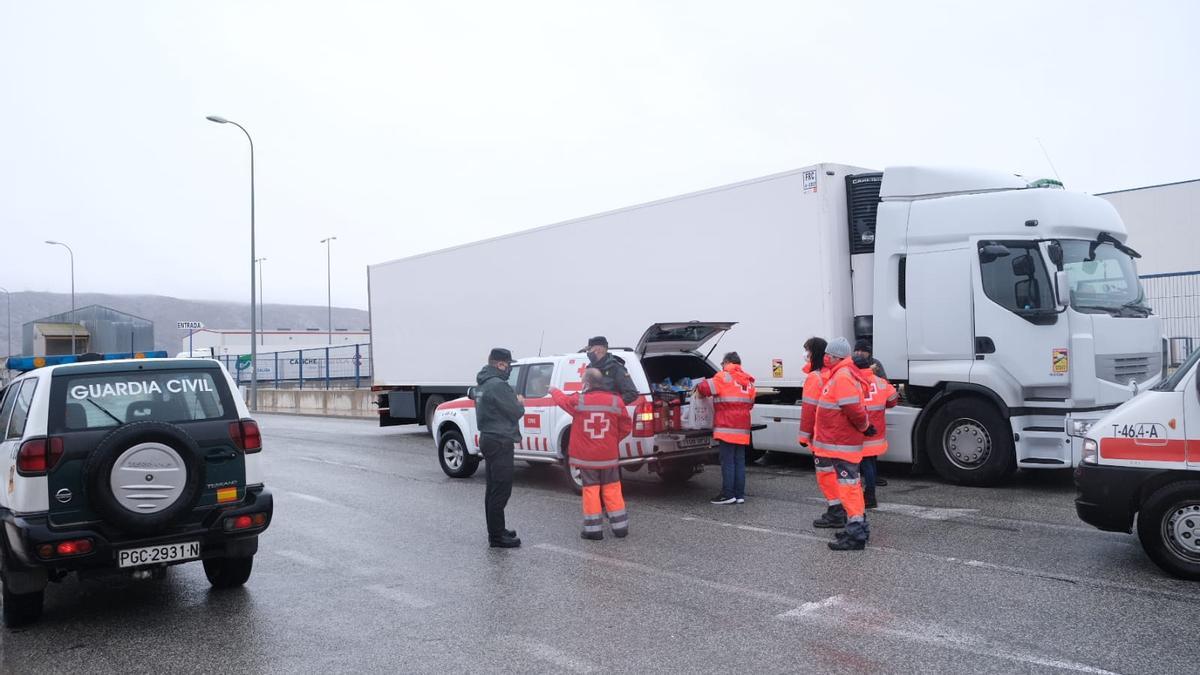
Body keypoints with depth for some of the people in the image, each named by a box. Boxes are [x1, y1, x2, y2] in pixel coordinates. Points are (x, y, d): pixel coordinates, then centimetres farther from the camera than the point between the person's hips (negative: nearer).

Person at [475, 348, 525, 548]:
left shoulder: (482, 384, 13)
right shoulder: (498, 385, -19)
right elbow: (515, 412, -16)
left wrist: (515, 401, 6)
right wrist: (520, 403, 4)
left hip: (489, 439, 11)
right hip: (500, 443, -11)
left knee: (494, 488, 17)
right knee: (501, 490, -6)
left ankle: (496, 530, 26)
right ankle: (497, 536, -4)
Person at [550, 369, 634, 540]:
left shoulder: (578, 401, -10)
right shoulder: (615, 401, -5)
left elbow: (562, 399, 12)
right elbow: (626, 426, 1)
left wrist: (554, 391, 33)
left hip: (586, 457, -2)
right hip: (609, 455, 2)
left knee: (591, 490, 6)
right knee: (612, 489, 11)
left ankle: (593, 529, 8)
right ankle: (620, 526, 15)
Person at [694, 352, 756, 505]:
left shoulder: (724, 376, -6)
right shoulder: (748, 380, 17)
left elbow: (704, 388, -13)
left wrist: (699, 393, 7)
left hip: (727, 427, -7)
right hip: (743, 428, 7)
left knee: (727, 462, -4)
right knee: (739, 461, 9)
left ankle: (728, 494, -2)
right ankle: (739, 495, 11)